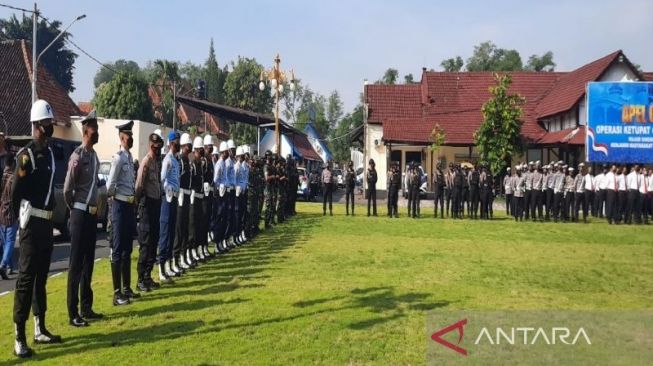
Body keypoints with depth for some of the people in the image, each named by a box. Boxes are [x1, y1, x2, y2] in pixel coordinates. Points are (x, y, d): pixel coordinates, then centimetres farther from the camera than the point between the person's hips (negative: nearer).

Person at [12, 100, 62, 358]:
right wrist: (22, 218, -5)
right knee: (26, 277, -7)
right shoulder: (26, 155, -14)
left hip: (47, 222, 9)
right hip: (31, 223, -9)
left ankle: (40, 330, 26)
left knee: (41, 276, 15)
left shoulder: (50, 154, 13)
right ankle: (19, 338, -2)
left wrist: (49, 215, 13)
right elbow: (15, 192, -15)